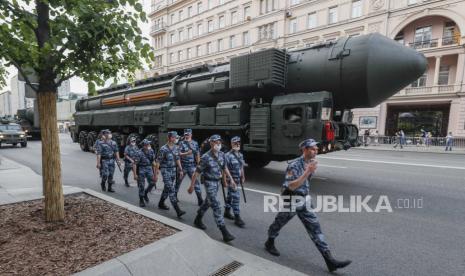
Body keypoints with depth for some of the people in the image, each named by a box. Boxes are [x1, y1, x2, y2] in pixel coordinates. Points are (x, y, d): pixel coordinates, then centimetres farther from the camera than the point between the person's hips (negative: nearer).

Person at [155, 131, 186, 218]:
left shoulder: (176, 148, 5)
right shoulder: (163, 149, -14)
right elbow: (158, 162, -11)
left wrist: (180, 170, 10)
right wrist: (156, 173, -10)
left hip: (173, 170, 7)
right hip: (166, 171, -7)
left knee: (167, 188, 18)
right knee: (171, 190, -10)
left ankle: (161, 204, 38)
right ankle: (178, 210, -12)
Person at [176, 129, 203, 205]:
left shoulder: (195, 143, 5)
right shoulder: (181, 143, -3)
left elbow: (197, 154, 8)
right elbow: (179, 154, -13)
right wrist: (187, 153, -30)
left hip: (192, 166, 1)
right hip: (182, 166, -1)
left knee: (196, 181, -5)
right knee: (178, 181, 13)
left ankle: (200, 199, -2)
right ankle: (175, 196, 33)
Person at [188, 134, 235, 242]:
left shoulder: (221, 154, -1)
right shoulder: (205, 157, -19)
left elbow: (224, 168, 14)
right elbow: (197, 173, -13)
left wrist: (231, 179, 9)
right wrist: (191, 186, -8)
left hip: (218, 182, 7)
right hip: (209, 183, -7)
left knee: (208, 202, 22)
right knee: (216, 206, -9)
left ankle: (198, 220, 44)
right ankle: (224, 233, -7)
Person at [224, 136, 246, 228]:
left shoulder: (240, 155, 7)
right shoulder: (228, 155, -17)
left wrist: (242, 177, 17)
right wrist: (229, 181, -19)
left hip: (237, 179, 8)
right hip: (231, 180, -8)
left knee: (230, 195, 20)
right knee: (236, 197, -8)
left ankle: (227, 212, 36)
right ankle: (237, 218, 1)